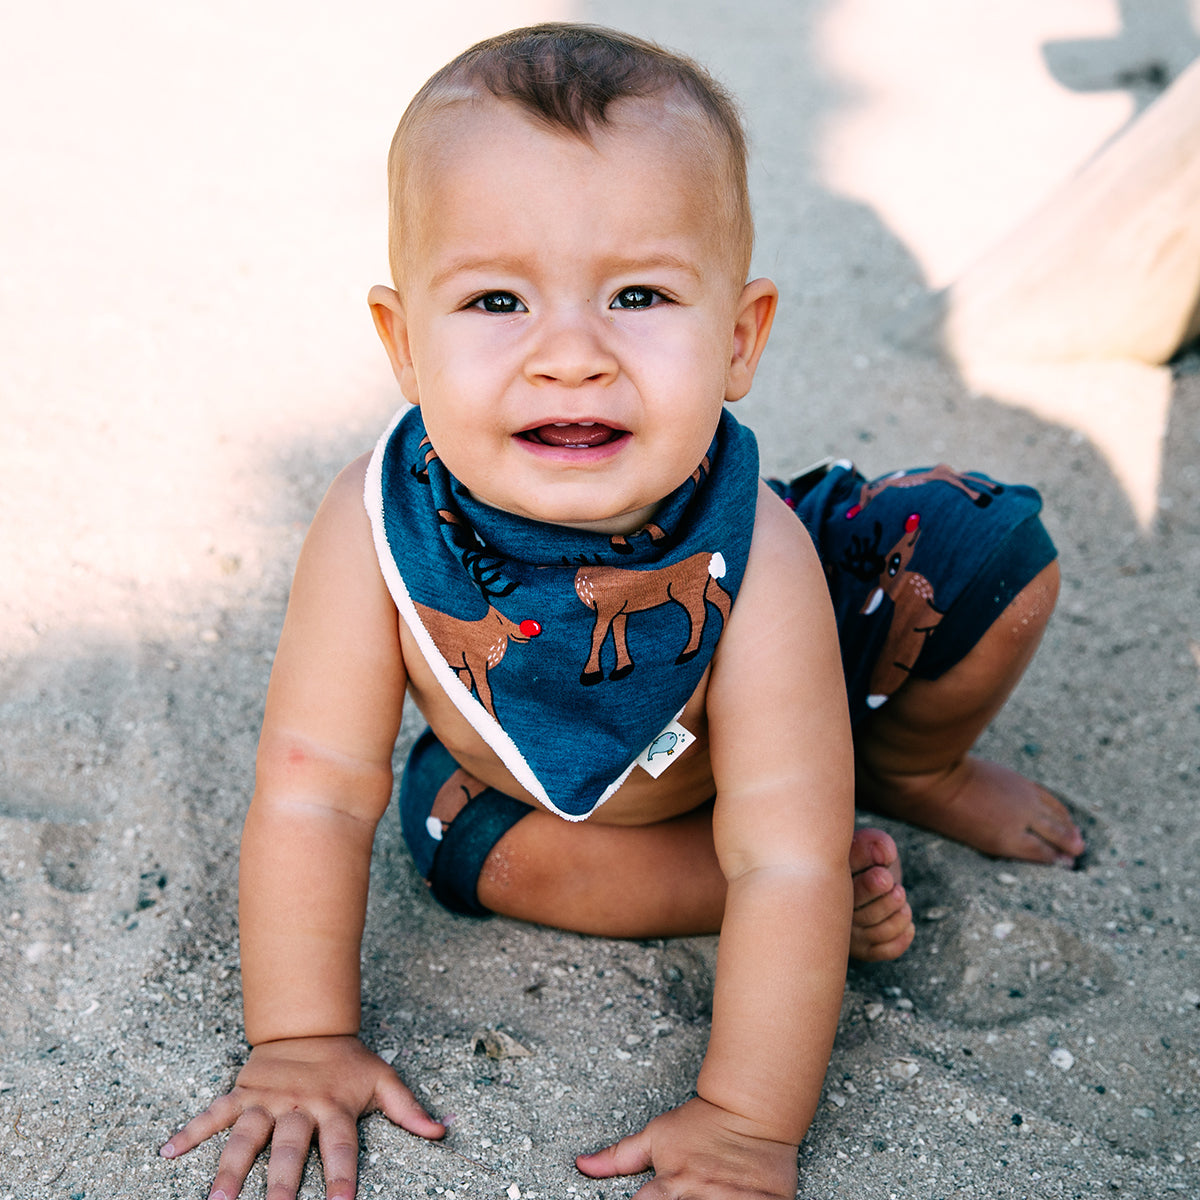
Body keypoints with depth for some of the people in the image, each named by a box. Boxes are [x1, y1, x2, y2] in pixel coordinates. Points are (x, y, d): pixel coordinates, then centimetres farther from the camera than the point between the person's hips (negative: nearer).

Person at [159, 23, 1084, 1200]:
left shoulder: (756, 560, -42)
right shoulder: (374, 530, -38)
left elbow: (786, 858, -38)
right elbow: (313, 793, -28)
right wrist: (303, 1039, -24)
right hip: (536, 759, 3)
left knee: (993, 550, -18)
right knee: (466, 838, -26)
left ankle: (910, 772, 16)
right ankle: (841, 884, -11)